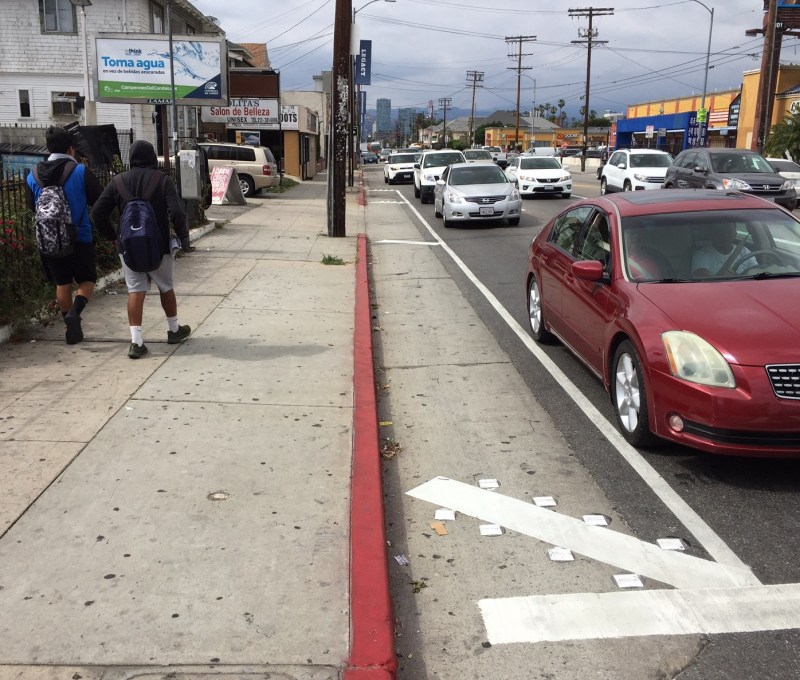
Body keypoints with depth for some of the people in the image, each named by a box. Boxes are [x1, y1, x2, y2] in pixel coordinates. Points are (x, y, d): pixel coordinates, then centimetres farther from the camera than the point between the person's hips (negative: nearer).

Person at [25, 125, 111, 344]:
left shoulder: (33, 176, 2)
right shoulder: (81, 171, -10)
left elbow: (31, 208, 11)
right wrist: (109, 232, 0)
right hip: (80, 238, -4)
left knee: (62, 284, 15)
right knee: (87, 281, 9)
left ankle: (72, 329, 21)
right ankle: (75, 312, -17)